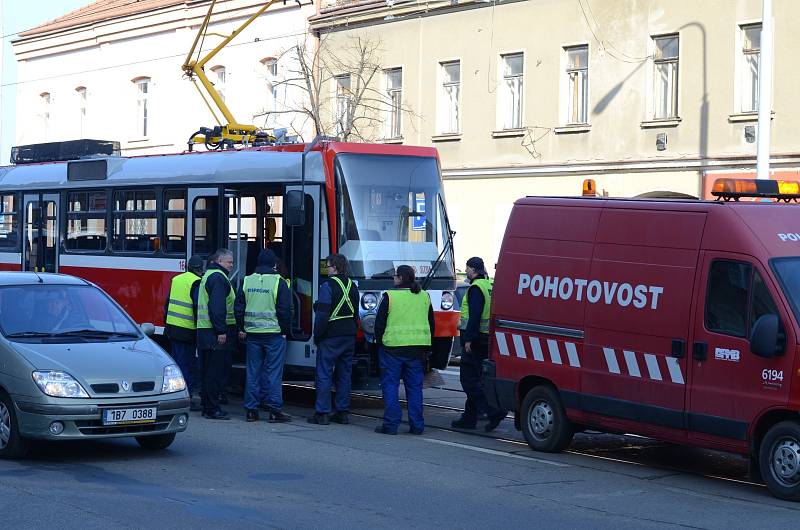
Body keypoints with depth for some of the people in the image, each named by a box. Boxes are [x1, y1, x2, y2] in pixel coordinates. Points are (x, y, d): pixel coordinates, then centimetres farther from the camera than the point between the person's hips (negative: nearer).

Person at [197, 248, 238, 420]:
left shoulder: (208, 276, 22)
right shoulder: (218, 277, -12)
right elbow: (217, 306, -21)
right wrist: (221, 330, -23)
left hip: (205, 331, 11)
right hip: (216, 334, -11)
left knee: (209, 372, 14)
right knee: (215, 372, -8)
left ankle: (208, 407, 19)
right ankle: (212, 409, -8)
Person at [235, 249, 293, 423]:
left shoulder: (247, 281, 6)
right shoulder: (278, 282, -7)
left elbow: (238, 307, 10)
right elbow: (285, 310, -8)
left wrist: (241, 328, 20)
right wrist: (285, 330, 3)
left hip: (252, 334, 4)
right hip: (274, 333, -4)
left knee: (253, 372, 8)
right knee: (273, 373, -1)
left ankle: (251, 410, 9)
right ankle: (274, 410, -3)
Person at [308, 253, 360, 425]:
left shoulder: (328, 286, -12)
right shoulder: (353, 286, 11)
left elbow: (322, 314, -15)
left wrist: (317, 335, -7)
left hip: (331, 337, -7)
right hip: (349, 337, 7)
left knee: (324, 375, -2)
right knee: (344, 375, 11)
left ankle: (322, 413, -4)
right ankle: (343, 412, 13)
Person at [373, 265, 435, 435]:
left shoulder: (390, 296, -7)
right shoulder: (424, 297, 9)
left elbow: (379, 322, -5)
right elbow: (431, 324, 14)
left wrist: (379, 341, 9)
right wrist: (426, 348, 20)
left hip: (393, 346, -5)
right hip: (417, 348, 5)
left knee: (390, 385, 1)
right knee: (414, 386, 9)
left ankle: (391, 424, -3)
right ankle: (417, 425, 8)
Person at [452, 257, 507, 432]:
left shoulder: (476, 288, -14)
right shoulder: (490, 286, 15)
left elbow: (475, 315, -22)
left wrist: (469, 339, -22)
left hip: (475, 340, -10)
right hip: (487, 341, 10)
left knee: (470, 380, -7)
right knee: (475, 380, 14)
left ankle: (494, 411, -15)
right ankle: (469, 418, 19)